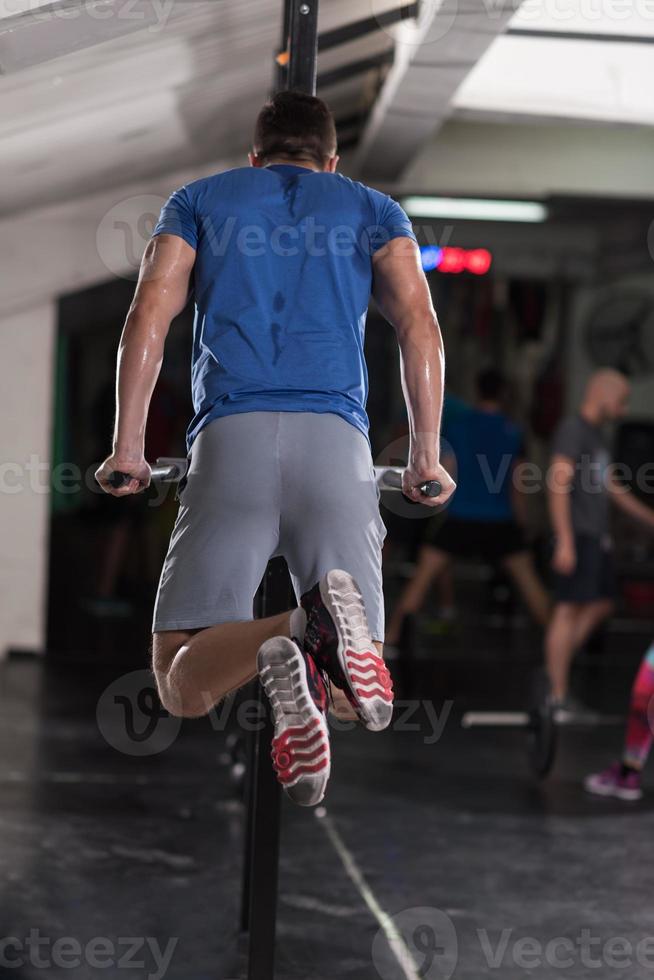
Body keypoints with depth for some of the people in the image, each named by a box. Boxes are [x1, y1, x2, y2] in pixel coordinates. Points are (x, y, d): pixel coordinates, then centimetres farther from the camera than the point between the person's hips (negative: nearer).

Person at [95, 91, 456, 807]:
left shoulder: (199, 200, 25)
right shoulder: (372, 209, 25)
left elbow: (149, 313, 8)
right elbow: (419, 325, 8)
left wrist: (127, 445, 5)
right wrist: (425, 453, 8)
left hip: (231, 433, 0)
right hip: (337, 437, 1)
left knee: (183, 686, -1)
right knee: (360, 675, 4)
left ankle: (278, 643, -35)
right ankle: (335, 622, -32)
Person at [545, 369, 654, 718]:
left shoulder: (595, 434, 18)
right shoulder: (572, 429, -10)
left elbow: (613, 488, 27)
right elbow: (558, 484, -18)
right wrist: (565, 542, -22)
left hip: (597, 536, 10)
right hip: (577, 536, -10)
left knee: (601, 604, 12)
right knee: (569, 609, -7)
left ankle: (554, 671, 18)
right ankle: (558, 696, -4)